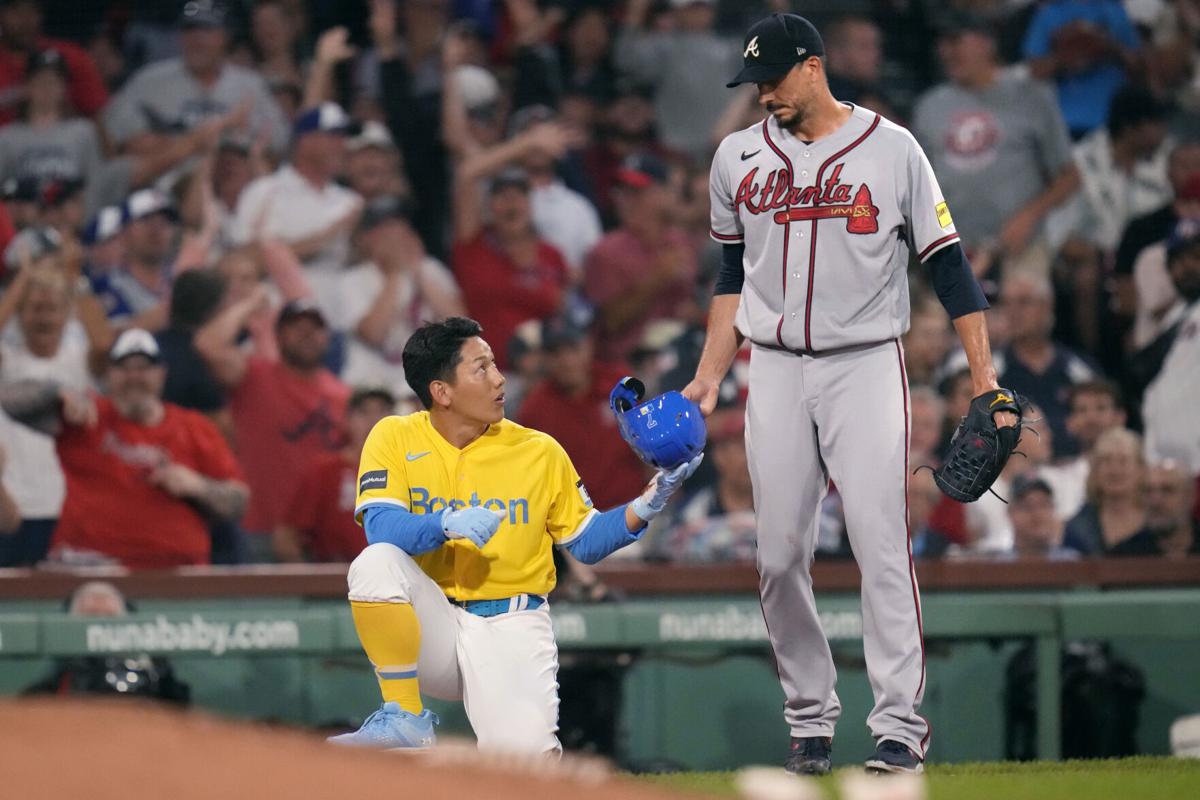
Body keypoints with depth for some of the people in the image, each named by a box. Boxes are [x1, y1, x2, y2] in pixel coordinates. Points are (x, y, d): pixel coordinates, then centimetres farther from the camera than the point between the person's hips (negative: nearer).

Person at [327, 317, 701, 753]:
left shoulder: (540, 452, 3)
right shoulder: (396, 438, -1)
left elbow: (584, 542, 9)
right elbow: (381, 527, -16)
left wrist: (644, 508, -7)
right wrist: (446, 524, -34)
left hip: (510, 623, 0)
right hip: (433, 620, 0)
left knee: (525, 750, -26)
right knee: (376, 563, -32)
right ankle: (405, 719, -20)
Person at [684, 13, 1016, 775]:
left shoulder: (891, 149, -2)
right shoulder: (738, 158, 9)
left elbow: (948, 264, -1)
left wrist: (985, 378, -6)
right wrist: (709, 378, 11)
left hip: (867, 368, -3)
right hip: (776, 371, 4)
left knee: (882, 545, -11)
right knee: (780, 557, 0)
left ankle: (901, 726, -10)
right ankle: (810, 720, 12)